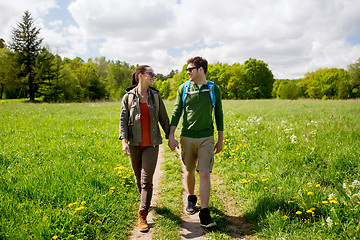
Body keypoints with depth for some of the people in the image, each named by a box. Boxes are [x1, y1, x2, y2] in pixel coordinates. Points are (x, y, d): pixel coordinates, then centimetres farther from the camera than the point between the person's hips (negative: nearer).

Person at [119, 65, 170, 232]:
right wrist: (124, 141, -15)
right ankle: (145, 201, 41)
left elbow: (163, 118, 10)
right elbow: (123, 120, -4)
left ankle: (142, 215, 1)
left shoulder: (156, 96, 6)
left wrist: (170, 137, 8)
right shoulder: (128, 97, 0)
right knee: (138, 177, 13)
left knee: (147, 179, -7)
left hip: (151, 144, 0)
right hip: (134, 143, 0)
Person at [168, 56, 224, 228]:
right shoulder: (183, 88, 3)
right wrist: (171, 136, -4)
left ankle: (204, 213, -2)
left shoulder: (214, 89, 2)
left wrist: (220, 140, 10)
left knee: (204, 173, -8)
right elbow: (176, 112, 3)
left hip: (206, 138, -1)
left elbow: (219, 115, 8)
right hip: (187, 137, 1)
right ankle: (191, 198, 38)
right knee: (189, 171, 13)